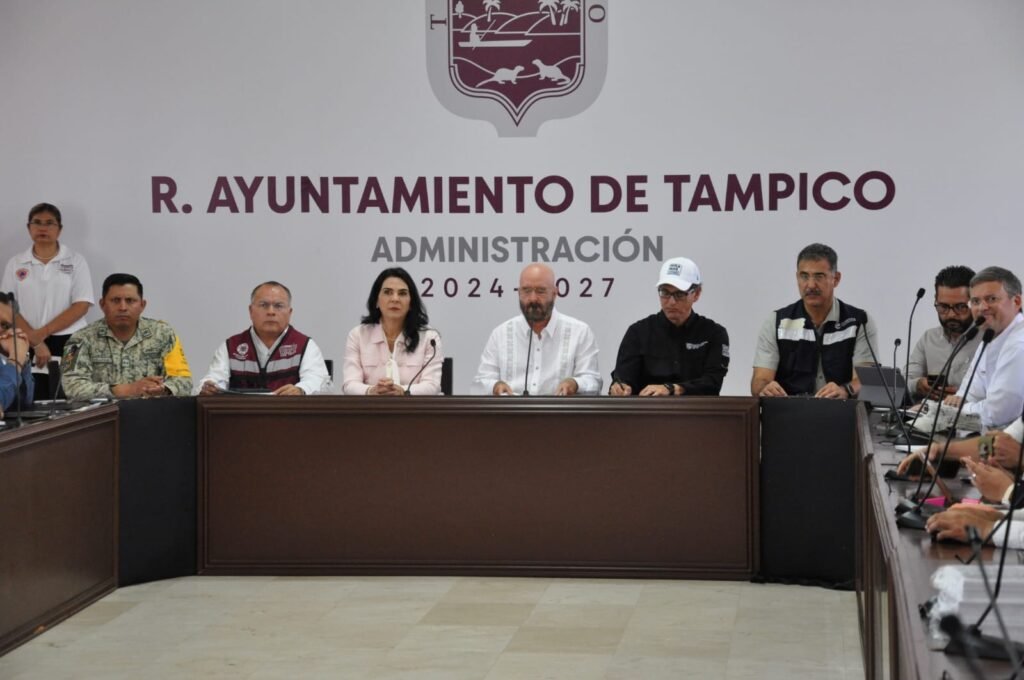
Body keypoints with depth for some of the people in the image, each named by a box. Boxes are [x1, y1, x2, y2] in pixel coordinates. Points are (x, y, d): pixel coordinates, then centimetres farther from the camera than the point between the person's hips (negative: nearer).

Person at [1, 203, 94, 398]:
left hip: (68, 343, -1)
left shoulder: (75, 261, 5)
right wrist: (35, 341, -10)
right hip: (28, 345, 1)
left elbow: (82, 305, -4)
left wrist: (42, 332, -11)